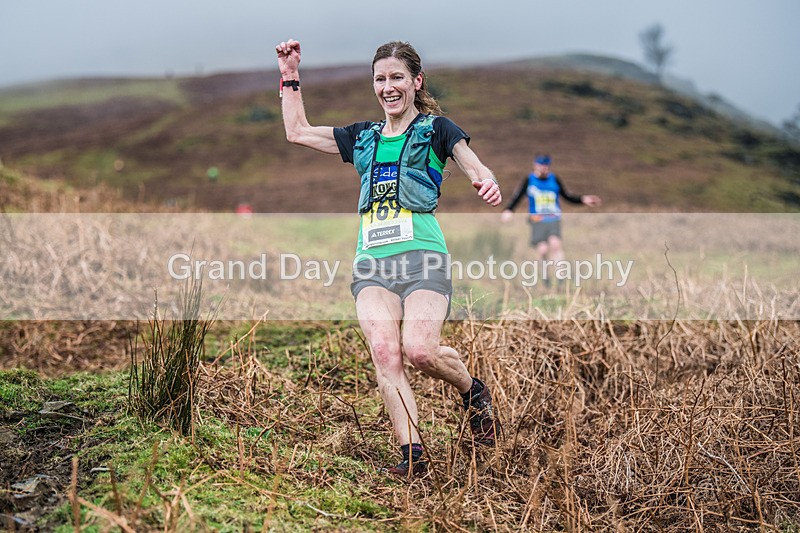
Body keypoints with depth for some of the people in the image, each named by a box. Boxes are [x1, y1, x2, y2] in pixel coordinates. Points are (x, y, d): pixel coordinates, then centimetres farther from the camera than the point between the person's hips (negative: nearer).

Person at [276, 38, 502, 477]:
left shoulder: (436, 129, 11)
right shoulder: (363, 137, 23)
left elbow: (480, 172, 3)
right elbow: (297, 132, 30)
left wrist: (488, 185, -21)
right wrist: (290, 78, 26)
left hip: (422, 256, -4)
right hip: (372, 261, 4)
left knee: (419, 350, -21)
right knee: (384, 353, -17)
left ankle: (474, 391, 10)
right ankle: (412, 454, -16)